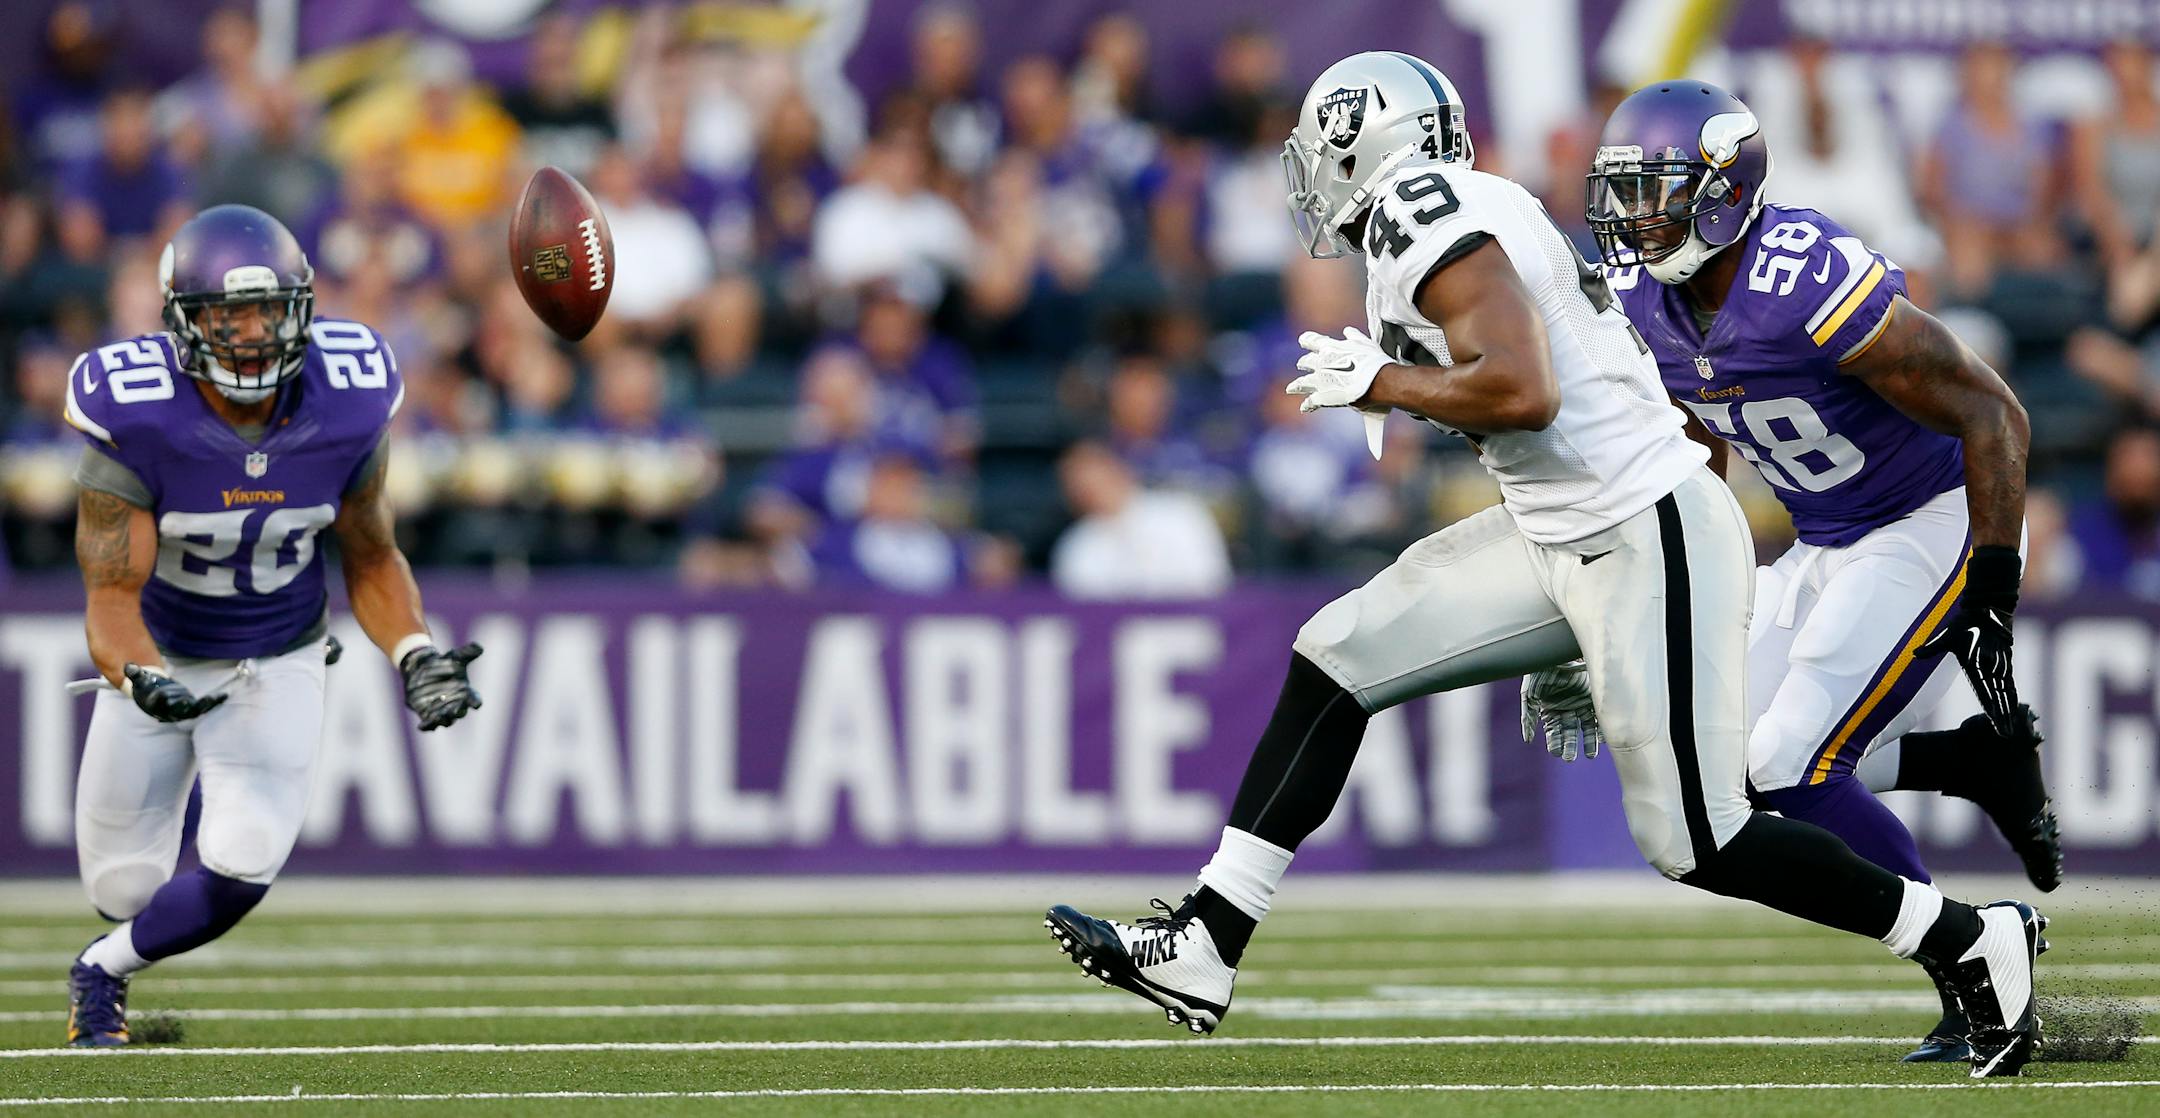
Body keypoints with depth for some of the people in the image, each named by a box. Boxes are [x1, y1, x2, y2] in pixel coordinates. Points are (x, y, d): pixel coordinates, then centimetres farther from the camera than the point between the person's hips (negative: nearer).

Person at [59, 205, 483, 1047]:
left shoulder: (346, 406, -19)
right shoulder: (136, 420, -28)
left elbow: (369, 557, -2)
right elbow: (112, 595, -27)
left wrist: (416, 656, -17)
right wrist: (142, 681, -47)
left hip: (280, 663, 1)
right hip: (159, 660, -1)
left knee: (240, 867, -18)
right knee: (124, 885, 6)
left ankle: (103, 973, 13)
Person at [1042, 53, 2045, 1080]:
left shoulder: (1425, 213, -15)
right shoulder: (1454, 217, 14)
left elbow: (1523, 390, -28)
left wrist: (1381, 383, -13)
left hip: (1649, 540, -10)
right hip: (1560, 535, 10)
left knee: (1696, 845, -6)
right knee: (1335, 658, 6)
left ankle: (1971, 941, 6)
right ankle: (1201, 953, 7)